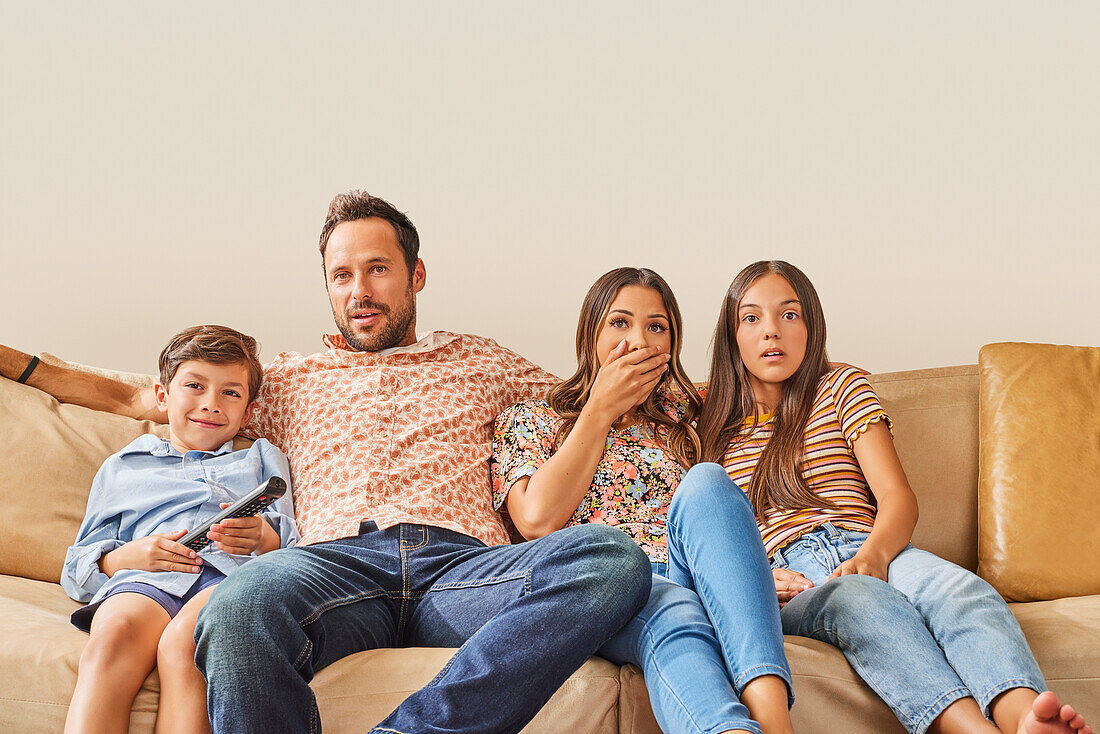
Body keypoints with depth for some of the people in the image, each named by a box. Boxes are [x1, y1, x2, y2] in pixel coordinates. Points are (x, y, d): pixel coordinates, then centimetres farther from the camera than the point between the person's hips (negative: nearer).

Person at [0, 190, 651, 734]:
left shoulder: (481, 361, 30)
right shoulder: (295, 377, 30)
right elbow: (134, 399, 34)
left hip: (464, 563, 1)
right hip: (337, 560, 0)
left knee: (614, 557, -34)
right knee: (240, 609, -39)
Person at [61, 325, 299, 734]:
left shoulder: (262, 458, 34)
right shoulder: (121, 467, 33)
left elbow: (291, 546, 19)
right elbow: (78, 568, 26)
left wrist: (263, 539, -7)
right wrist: (124, 557, 2)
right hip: (142, 577, 1)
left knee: (181, 643, -38)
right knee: (113, 634, -38)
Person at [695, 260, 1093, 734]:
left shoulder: (842, 388, 20)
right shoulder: (714, 429, 21)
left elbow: (896, 497, 7)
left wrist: (872, 555, -15)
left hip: (866, 552, 2)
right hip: (789, 578, -2)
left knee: (961, 590, -33)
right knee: (860, 599, -38)